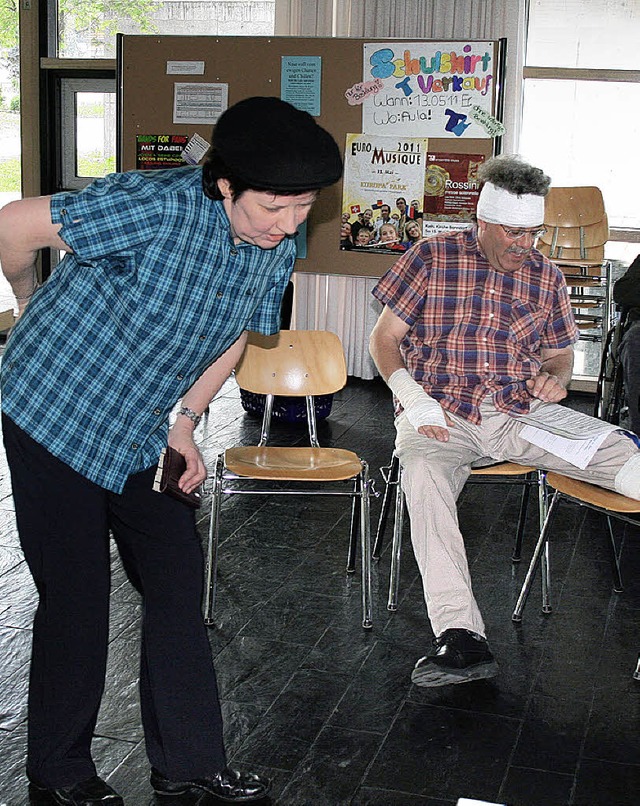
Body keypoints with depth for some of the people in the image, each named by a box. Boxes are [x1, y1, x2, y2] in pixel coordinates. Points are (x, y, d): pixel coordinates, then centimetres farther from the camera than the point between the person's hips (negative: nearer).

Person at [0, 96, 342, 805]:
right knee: (75, 598, 1)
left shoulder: (278, 245, -6)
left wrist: (184, 422, 5)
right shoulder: (158, 206, -28)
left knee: (177, 581, 7)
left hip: (146, 433, 6)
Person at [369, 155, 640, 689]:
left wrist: (557, 378, -1)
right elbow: (385, 338, 5)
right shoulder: (432, 258, 5)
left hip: (524, 413, 3)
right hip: (442, 414, -3)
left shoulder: (546, 277, 14)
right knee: (423, 472, -37)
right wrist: (414, 402, -10)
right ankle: (461, 637, -44)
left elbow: (560, 355, 24)